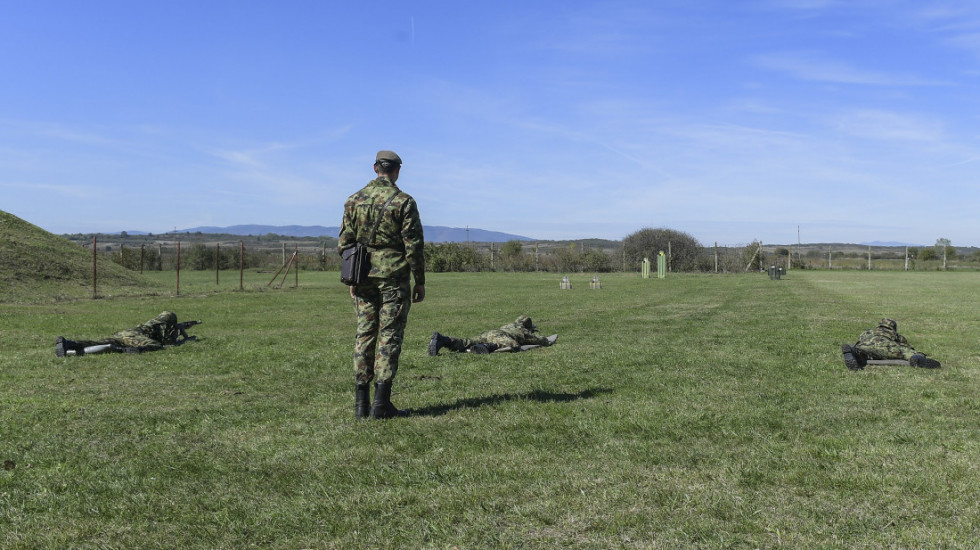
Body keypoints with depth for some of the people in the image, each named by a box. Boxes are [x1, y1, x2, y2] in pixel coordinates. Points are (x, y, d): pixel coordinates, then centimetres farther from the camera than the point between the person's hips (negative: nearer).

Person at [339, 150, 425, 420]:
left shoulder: (354, 200, 7)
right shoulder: (403, 201, -7)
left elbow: (344, 243, 7)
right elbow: (413, 246, -8)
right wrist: (420, 281, -1)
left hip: (364, 279, 4)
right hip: (393, 278, -4)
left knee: (364, 335, 9)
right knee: (389, 337, 0)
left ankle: (361, 403, 9)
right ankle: (381, 403, 0)